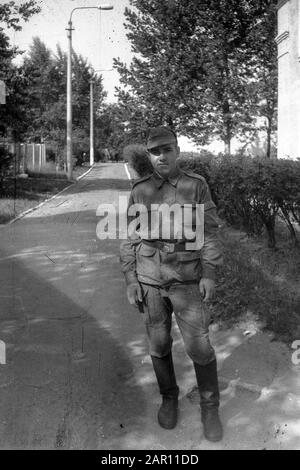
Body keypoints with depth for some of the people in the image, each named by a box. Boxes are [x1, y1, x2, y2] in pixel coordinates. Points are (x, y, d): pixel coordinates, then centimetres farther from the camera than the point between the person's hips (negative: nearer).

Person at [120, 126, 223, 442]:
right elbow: (130, 238, 2)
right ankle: (169, 397, 32)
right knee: (158, 343, 9)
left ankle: (209, 407, 18)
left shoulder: (197, 186, -4)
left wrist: (209, 275, -12)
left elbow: (208, 232, -4)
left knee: (198, 346, -3)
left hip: (187, 278, -1)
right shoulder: (139, 191, 0)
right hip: (150, 279, 2)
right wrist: (130, 281, -4)